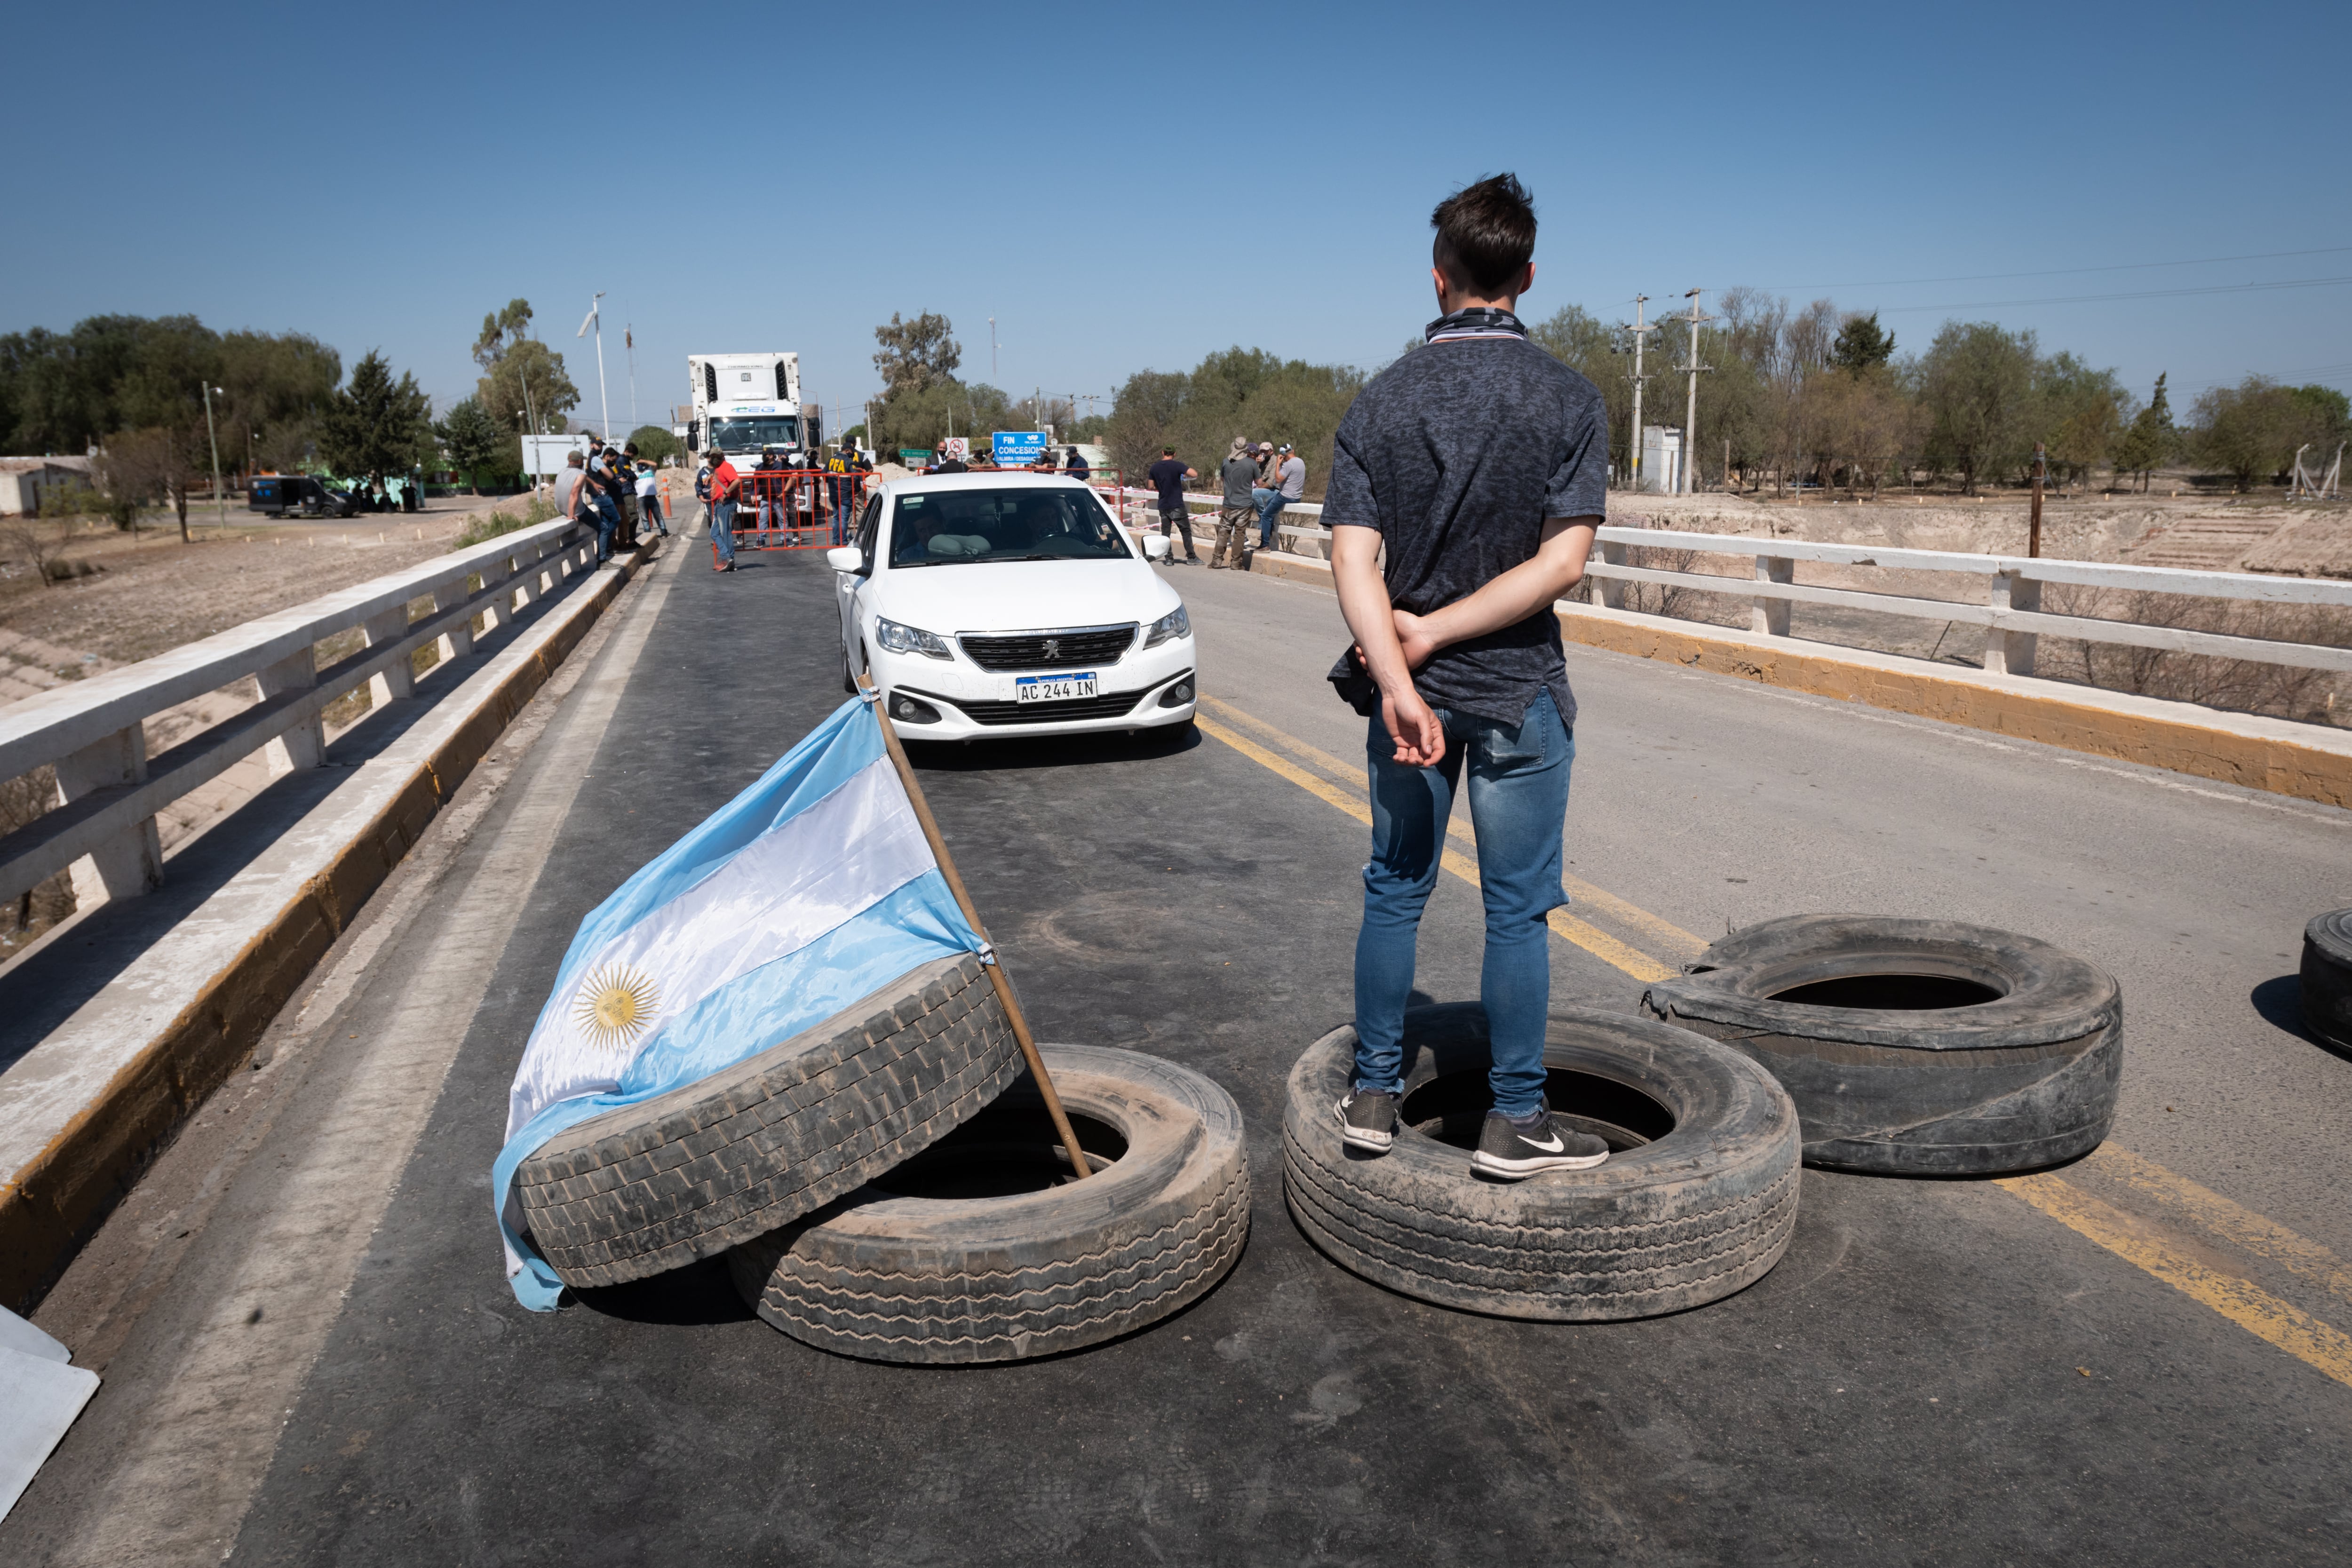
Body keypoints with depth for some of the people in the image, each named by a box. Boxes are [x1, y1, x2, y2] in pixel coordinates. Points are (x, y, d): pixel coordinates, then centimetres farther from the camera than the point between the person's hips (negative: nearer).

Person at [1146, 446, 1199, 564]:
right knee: (1186, 531, 5)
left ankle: (1169, 558, 4)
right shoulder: (1177, 466, -10)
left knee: (1166, 532, 9)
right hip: (1177, 505, -4)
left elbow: (1152, 487, 10)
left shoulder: (1154, 468, 3)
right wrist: (1186, 474, 2)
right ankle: (1191, 557, 5)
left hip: (1163, 506, 4)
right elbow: (1195, 474, -18)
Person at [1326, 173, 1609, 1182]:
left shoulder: (1380, 401, -1)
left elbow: (1354, 562, -12)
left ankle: (1374, 1097, 23)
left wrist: (1399, 680, -18)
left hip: (1408, 691, 2)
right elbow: (1562, 563, -15)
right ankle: (1515, 1122, 15)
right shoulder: (1569, 400, -6)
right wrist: (1435, 631, -11)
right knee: (1517, 909, 7)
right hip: (1518, 690, -2)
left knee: (1394, 892, 14)